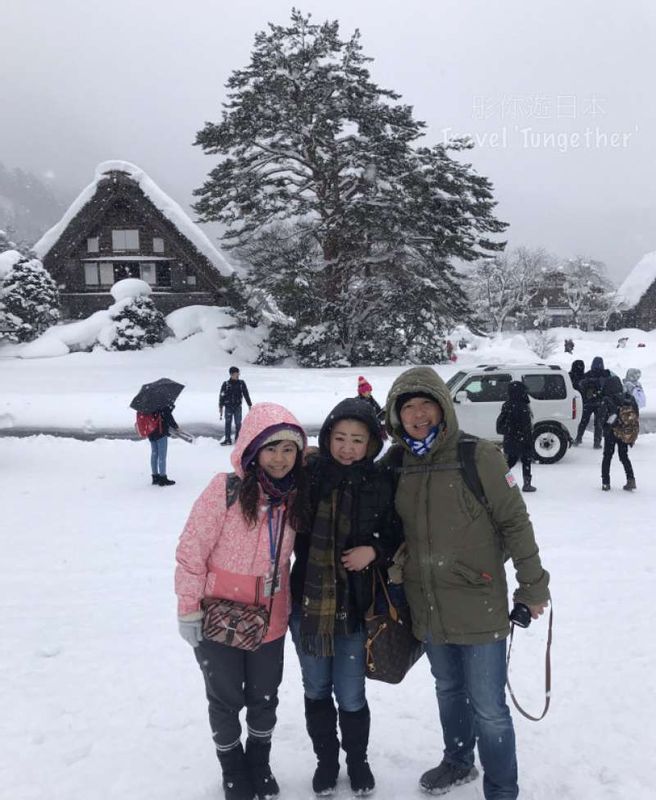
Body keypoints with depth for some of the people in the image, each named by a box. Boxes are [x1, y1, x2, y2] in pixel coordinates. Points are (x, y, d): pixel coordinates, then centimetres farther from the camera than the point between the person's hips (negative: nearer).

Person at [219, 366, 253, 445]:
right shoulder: (225, 384, -2)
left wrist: (250, 405, 8)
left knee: (238, 423, 1)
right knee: (228, 423, 0)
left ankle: (238, 438, 14)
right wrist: (221, 408, -2)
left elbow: (246, 394, 9)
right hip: (228, 407, -1)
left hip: (238, 407, 1)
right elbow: (221, 396, 0)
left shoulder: (241, 383, 3)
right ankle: (227, 439, 7)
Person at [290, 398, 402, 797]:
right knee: (317, 691, 17)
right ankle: (326, 759, 41)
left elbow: (397, 538, 2)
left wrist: (374, 551, -15)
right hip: (307, 602, 2)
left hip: (355, 605, -1)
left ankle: (358, 760, 37)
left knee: (351, 696, 9)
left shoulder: (381, 484, -9)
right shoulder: (308, 473, -8)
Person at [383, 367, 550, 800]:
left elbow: (515, 523, -10)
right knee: (448, 690, 24)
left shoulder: (478, 456, -16)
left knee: (488, 708, 4)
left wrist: (533, 586, -6)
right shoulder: (396, 463, -2)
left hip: (479, 605, -5)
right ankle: (458, 762, 48)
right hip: (428, 608, 5)